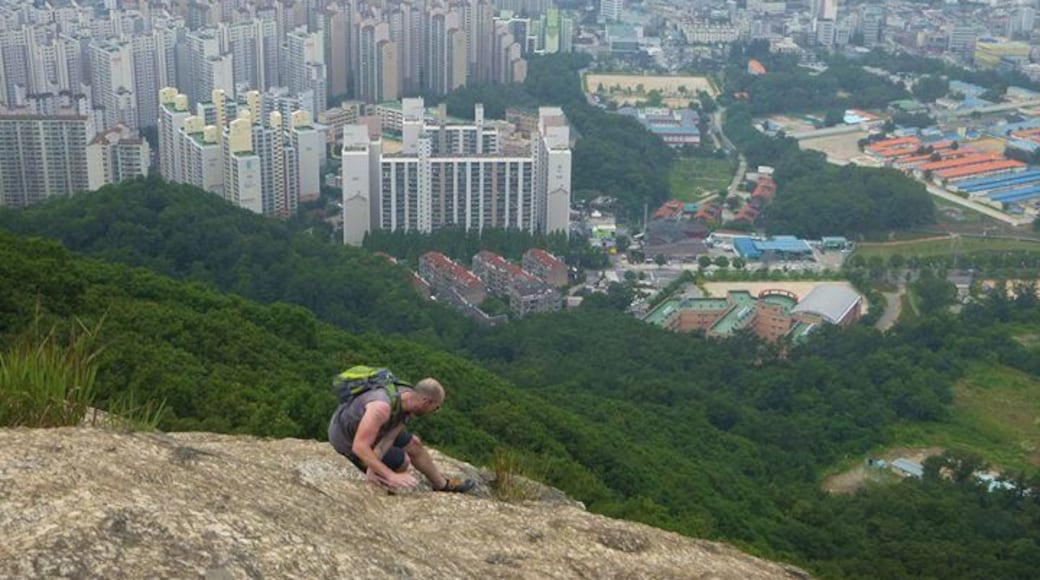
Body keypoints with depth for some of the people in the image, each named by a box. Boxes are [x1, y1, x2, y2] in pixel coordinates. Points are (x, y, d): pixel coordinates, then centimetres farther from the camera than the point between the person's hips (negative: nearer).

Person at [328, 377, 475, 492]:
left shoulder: (410, 398, -15)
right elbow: (359, 447, -44)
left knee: (413, 444, 13)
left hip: (366, 427, 8)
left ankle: (442, 484, 32)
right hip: (347, 439, -8)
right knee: (402, 461, -9)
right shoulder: (382, 407, -42)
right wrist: (391, 476, -47)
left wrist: (372, 469, -31)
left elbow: (388, 439, -17)